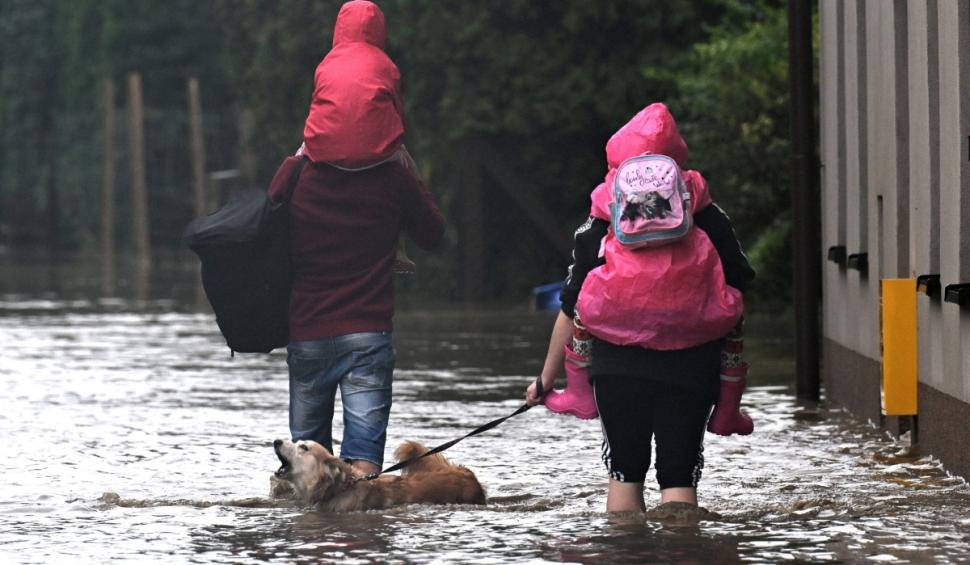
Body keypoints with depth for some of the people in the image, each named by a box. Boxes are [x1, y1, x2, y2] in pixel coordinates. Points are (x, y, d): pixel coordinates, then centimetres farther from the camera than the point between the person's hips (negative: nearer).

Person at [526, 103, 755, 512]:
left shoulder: (597, 227, 3)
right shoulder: (710, 221, 4)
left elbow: (572, 311, 3)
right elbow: (738, 294, 7)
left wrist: (546, 379, 13)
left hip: (618, 368, 0)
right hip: (691, 369, 0)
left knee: (625, 473, 14)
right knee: (679, 477, 2)